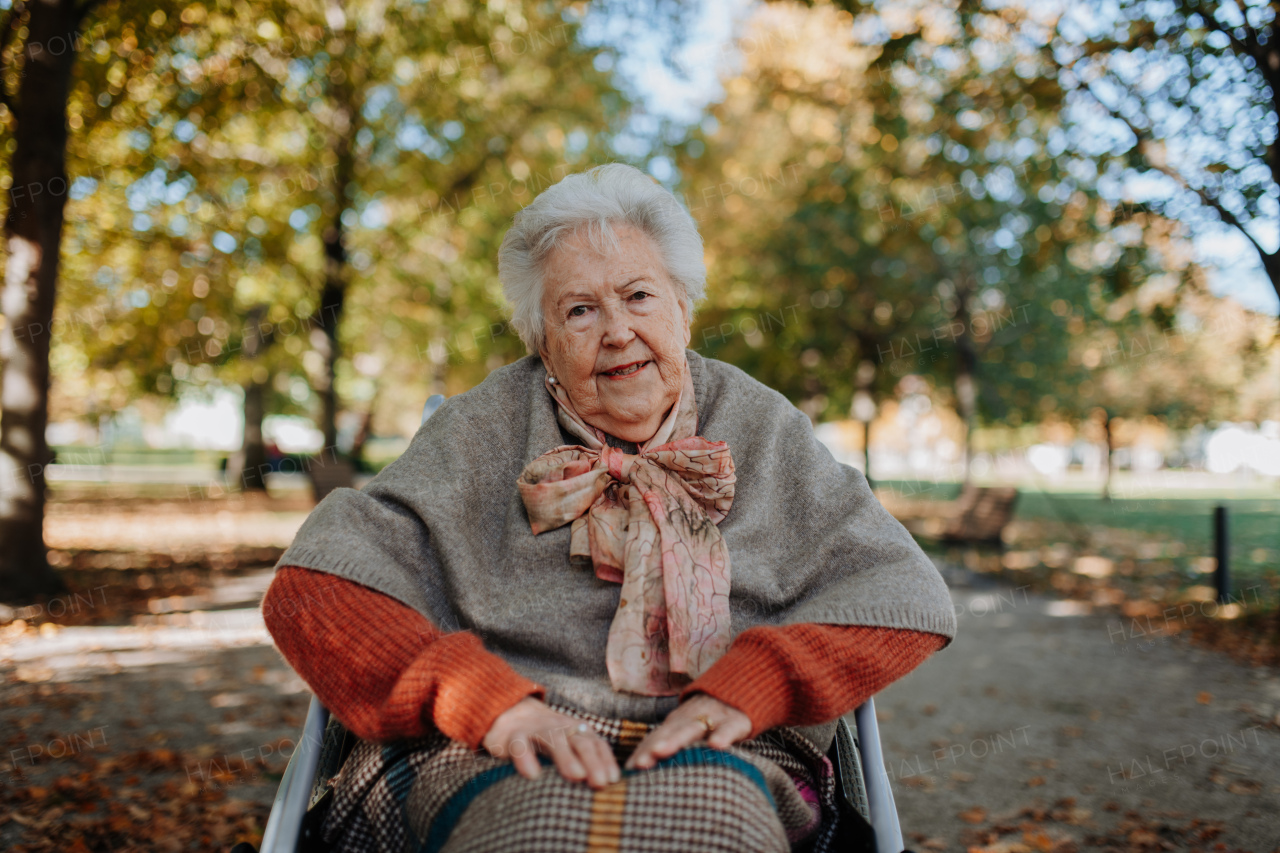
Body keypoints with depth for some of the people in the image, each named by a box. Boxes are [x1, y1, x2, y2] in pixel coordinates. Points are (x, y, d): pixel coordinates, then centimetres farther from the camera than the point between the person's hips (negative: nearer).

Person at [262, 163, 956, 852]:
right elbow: (316, 587, -1)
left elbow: (904, 594, 7)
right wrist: (489, 699, -17)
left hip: (718, 757, 1)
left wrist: (741, 687, -11)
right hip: (500, 765, 0)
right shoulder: (482, 433, 10)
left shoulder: (757, 427, 14)